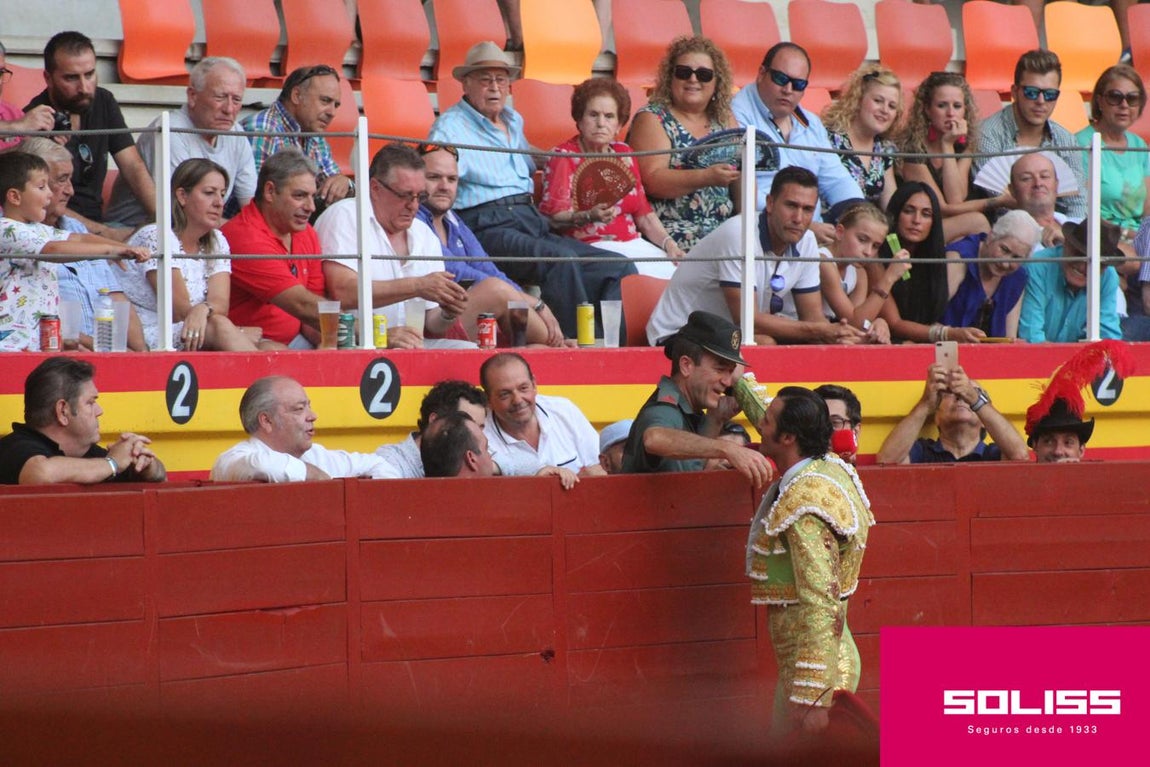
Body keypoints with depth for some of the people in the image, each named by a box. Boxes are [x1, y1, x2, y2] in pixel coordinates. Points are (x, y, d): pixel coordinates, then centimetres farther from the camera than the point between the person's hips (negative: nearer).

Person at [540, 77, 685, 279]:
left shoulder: (623, 153, 19)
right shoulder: (563, 156, 2)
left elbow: (643, 212, 19)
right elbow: (552, 217, -9)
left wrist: (669, 244, 4)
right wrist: (589, 216, -26)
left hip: (632, 243, 6)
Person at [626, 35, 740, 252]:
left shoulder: (724, 120, 18)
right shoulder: (652, 118, 3)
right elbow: (651, 180, -11)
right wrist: (707, 177, -22)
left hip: (723, 229, 5)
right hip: (672, 229, -5)